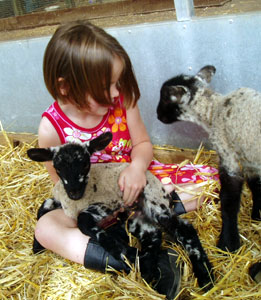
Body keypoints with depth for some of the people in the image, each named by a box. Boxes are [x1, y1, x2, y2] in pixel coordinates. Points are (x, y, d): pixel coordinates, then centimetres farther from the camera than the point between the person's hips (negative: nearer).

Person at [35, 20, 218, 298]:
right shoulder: (52, 127, -19)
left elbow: (142, 143, -3)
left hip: (134, 179, 1)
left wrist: (138, 166, -26)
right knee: (46, 227, -30)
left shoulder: (123, 100, -15)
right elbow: (63, 182, -8)